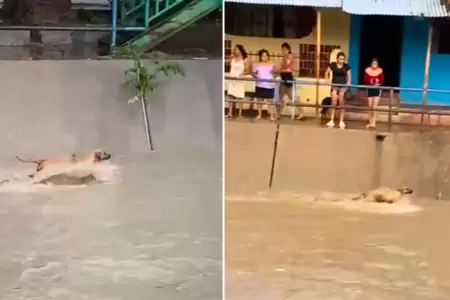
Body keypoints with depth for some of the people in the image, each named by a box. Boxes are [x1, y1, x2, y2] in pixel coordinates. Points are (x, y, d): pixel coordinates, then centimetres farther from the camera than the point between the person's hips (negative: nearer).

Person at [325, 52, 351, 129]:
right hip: (334, 86, -1)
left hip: (343, 86, 1)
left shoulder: (346, 66, -2)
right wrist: (328, 81, -1)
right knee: (334, 102, -6)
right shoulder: (332, 65, -4)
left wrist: (348, 84, -2)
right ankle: (332, 120, -2)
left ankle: (341, 121, 9)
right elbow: (327, 73, 8)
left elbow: (349, 76, 8)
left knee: (341, 103, 3)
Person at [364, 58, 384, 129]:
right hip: (370, 89, 2)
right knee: (370, 107, 7)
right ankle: (370, 123, 15)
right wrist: (370, 82, -24)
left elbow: (382, 81, -3)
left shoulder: (380, 71, -8)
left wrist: (378, 83, -23)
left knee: (374, 106, -11)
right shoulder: (367, 70, -6)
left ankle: (373, 123, -12)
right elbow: (365, 81, -5)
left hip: (377, 89, -2)